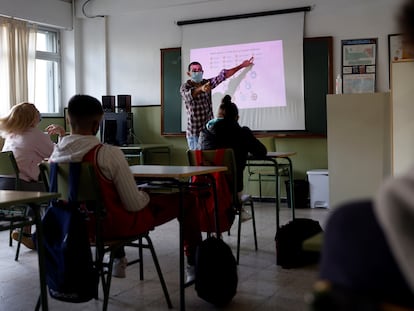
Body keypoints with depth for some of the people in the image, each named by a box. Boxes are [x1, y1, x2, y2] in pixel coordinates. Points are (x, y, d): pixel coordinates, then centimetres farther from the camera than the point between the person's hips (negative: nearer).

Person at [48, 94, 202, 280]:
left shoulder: (55, 155, -9)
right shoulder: (109, 154, -27)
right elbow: (134, 205, -23)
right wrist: (146, 196, 0)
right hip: (116, 225, -6)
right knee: (187, 199, 9)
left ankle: (118, 261, 44)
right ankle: (194, 265, 21)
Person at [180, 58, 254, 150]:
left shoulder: (207, 83, 8)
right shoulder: (185, 87, -7)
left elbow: (223, 75, 8)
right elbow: (188, 95, -30)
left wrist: (241, 66, 6)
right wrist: (201, 89, -50)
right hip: (194, 132, -4)